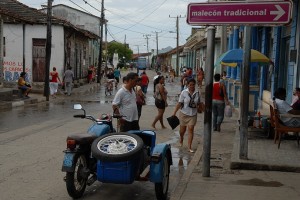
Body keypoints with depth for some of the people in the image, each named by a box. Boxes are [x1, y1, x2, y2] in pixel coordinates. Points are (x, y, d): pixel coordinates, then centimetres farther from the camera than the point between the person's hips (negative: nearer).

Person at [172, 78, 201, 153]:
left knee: (191, 130, -5)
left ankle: (189, 147, 1)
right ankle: (181, 140, 46)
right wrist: (174, 112, -14)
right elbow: (179, 103, -10)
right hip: (184, 113, -1)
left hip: (193, 115, 1)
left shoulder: (197, 93, 0)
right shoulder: (184, 92, -9)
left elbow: (199, 103, 13)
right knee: (182, 130, 12)